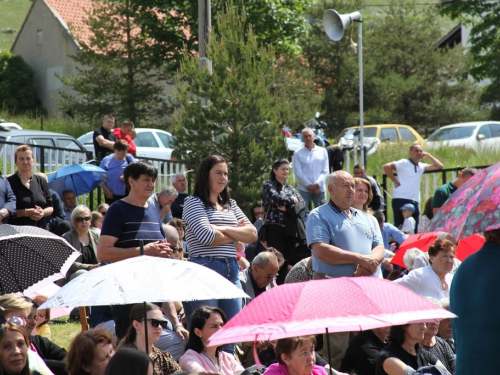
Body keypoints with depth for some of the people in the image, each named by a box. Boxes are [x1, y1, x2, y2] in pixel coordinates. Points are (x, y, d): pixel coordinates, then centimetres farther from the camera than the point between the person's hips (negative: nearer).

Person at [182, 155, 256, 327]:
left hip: (232, 272, 7)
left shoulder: (230, 204, 19)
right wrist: (237, 234, 1)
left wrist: (223, 229, -8)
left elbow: (252, 234, 7)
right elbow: (207, 237, -16)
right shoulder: (194, 203, -1)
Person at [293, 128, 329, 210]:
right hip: (304, 190, -1)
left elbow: (325, 171, 6)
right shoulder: (298, 154, 6)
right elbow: (298, 172, -1)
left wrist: (317, 184, -9)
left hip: (319, 189, 1)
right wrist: (309, 186, -9)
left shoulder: (322, 151, 11)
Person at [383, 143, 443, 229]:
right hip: (401, 200, -6)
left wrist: (428, 155, 11)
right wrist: (395, 181, -11)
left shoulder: (421, 166, 16)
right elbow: (386, 167, -14)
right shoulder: (404, 163, -2)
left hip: (415, 201, 6)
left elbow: (439, 166, 15)